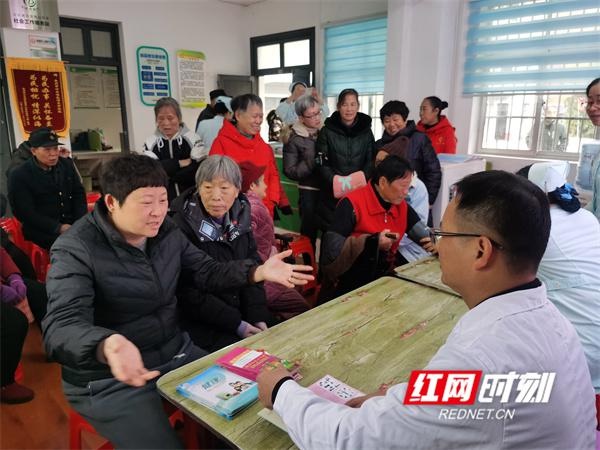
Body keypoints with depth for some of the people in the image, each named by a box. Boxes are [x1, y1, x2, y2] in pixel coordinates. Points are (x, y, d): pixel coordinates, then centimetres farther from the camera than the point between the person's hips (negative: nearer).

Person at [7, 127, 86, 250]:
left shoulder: (67, 164, 9)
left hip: (72, 223, 5)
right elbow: (25, 212, -10)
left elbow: (79, 193, 12)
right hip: (42, 231, -5)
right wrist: (58, 228, -20)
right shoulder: (19, 175, -6)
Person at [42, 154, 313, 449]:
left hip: (176, 353, 6)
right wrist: (108, 347, -55)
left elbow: (206, 271, 7)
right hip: (109, 380, -6)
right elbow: (61, 327, -32)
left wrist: (257, 272, -8)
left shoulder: (166, 231, 0)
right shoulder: (75, 250, -21)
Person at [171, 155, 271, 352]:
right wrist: (236, 324, -18)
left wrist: (258, 318, -10)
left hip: (242, 310, 6)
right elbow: (188, 293, -16)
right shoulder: (181, 226, -17)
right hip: (201, 322, -5)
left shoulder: (240, 217, 1)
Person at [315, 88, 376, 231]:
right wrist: (337, 182, -16)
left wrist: (356, 181, -12)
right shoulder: (327, 131, 2)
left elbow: (371, 161, 6)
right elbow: (321, 164, -2)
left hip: (359, 192, 2)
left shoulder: (366, 131, 8)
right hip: (332, 193, -1)